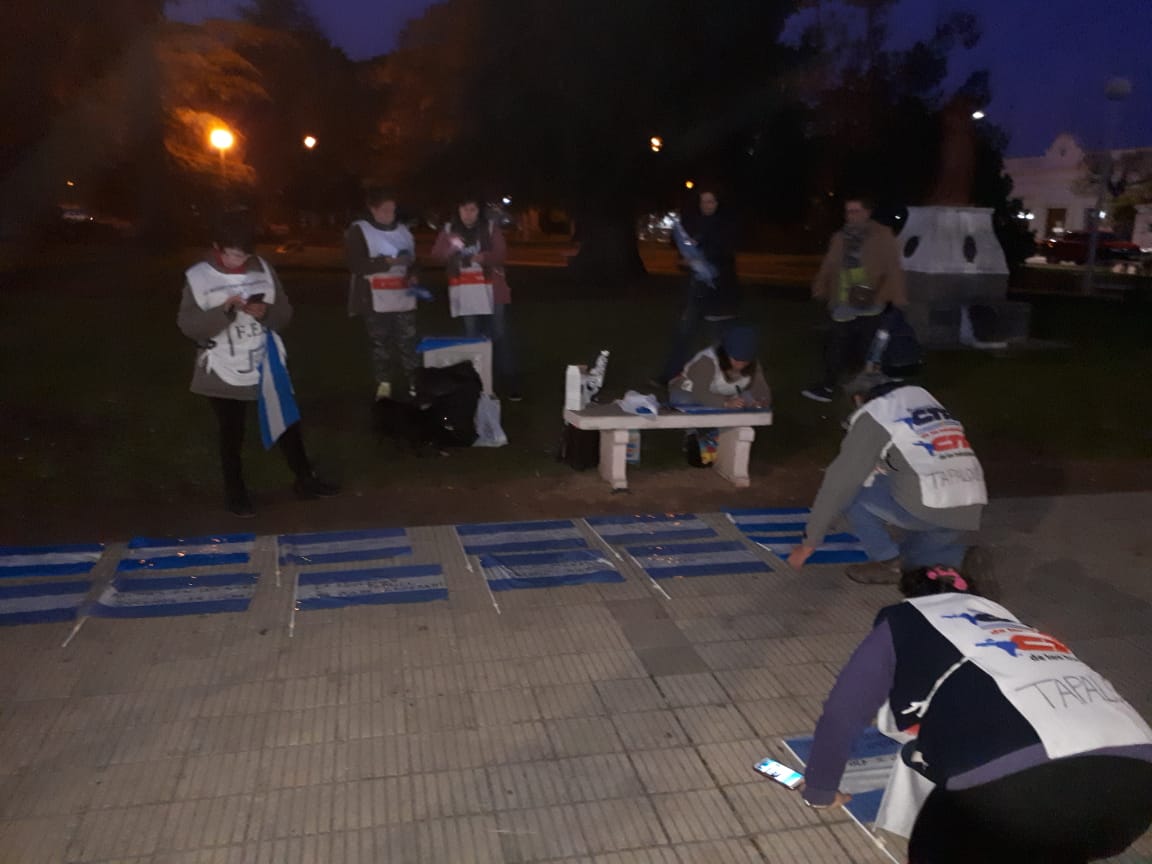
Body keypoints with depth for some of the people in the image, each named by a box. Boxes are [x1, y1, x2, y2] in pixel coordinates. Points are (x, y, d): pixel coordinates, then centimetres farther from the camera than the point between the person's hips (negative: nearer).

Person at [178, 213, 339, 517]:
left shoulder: (263, 269, 0)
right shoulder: (197, 277, -8)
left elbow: (285, 312, 2)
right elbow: (188, 326, -12)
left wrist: (266, 312, -19)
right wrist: (224, 310, -25)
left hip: (267, 366, 3)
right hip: (224, 374, -3)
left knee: (288, 424, 12)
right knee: (232, 435, 10)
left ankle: (305, 480, 28)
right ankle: (235, 492, 27)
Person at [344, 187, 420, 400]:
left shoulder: (402, 229, 14)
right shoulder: (358, 230, -3)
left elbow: (413, 258, 25)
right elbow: (355, 264, -13)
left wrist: (412, 274, 3)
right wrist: (388, 262, -18)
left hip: (403, 297, 4)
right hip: (376, 299, -4)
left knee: (408, 341, 2)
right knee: (380, 343, 1)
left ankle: (414, 382, 8)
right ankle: (384, 384, 9)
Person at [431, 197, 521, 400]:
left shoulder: (490, 227, 2)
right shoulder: (449, 230, 7)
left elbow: (501, 253, -6)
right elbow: (437, 255, -3)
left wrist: (484, 257, -26)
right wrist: (451, 248, -24)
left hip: (491, 291, -1)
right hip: (466, 294, 2)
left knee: (500, 336, -2)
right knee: (472, 338, 8)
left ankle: (509, 384, 2)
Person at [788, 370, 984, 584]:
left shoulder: (872, 415, 1)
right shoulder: (923, 396, 23)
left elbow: (839, 482, 0)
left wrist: (809, 543, 6)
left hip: (927, 509, -8)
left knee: (849, 487, 8)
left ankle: (887, 563, 7)